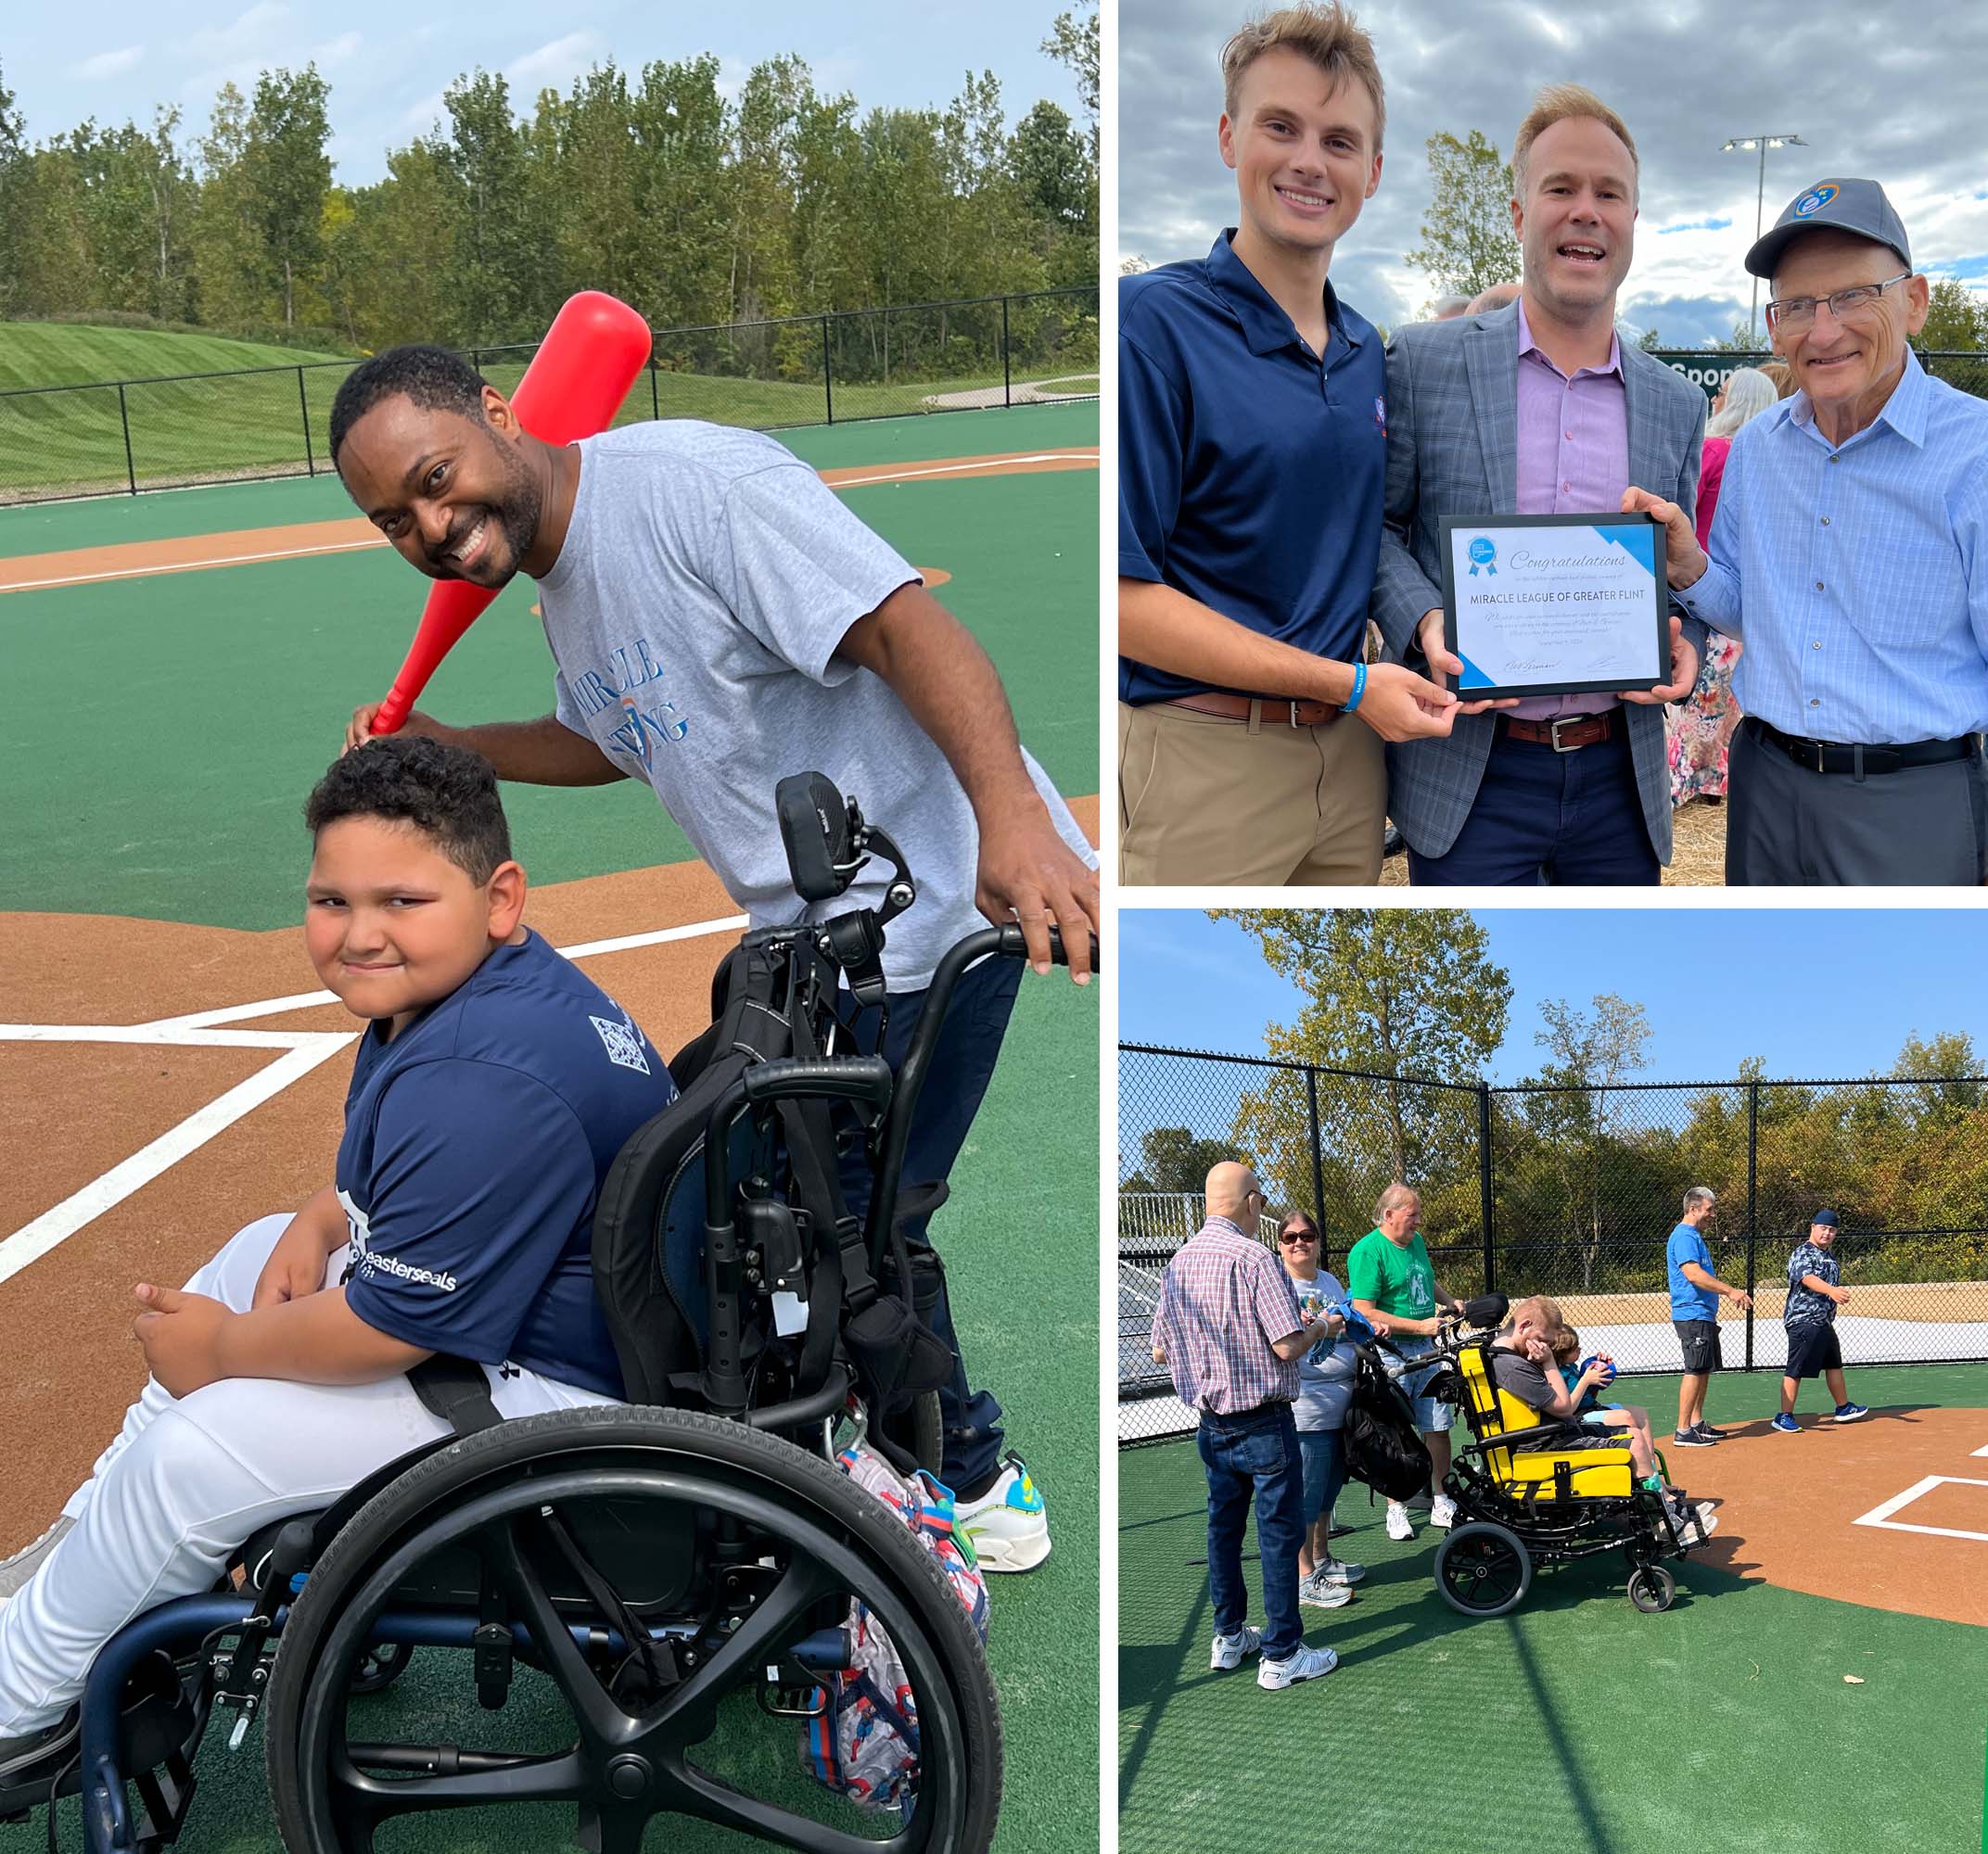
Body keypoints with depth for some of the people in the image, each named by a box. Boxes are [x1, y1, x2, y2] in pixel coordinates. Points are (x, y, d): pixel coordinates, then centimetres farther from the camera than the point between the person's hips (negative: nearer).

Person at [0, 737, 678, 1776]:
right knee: (256, 1255, 20)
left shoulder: (482, 1088, -33)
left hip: (567, 1389, -11)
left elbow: (387, 1331, -26)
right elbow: (388, 1175, 20)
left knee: (194, 1452, -10)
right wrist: (320, 1225, 0)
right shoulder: (443, 991, 1)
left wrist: (225, 1349, -8)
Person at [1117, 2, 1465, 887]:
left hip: (1352, 749, 7)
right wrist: (1349, 683, -15)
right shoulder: (1152, 321, -11)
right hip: (1204, 755, -6)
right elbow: (1125, 595, -17)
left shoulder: (1365, 350, 10)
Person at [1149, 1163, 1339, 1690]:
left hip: (1210, 1423, 7)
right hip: (1263, 1423, -7)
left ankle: (1228, 1637, 28)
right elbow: (1288, 1346, -21)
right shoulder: (1253, 1258, -19)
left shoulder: (1178, 1262, 3)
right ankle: (1282, 1655, 7)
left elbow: (1159, 1351, 10)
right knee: (1280, 1532, 2)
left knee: (1223, 1527, 17)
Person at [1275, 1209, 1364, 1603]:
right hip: (1305, 1407, -8)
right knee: (1306, 1493, -4)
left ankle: (1321, 1559, 32)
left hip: (1341, 1403, 8)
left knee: (1328, 1487, 18)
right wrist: (1321, 1326, -22)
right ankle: (1304, 1578, 4)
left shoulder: (1330, 1281, 14)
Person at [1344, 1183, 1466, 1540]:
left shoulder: (1417, 1242, 11)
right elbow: (1365, 1312, -19)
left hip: (1425, 1349, 7)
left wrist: (1448, 1299, 10)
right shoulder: (1367, 1251, -14)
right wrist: (1419, 1325, -18)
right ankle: (1395, 1510, 12)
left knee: (1437, 1427, 9)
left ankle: (1440, 1503, 22)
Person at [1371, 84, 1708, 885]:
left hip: (1622, 778, 4)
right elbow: (1376, 525, 2)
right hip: (1469, 776, -3)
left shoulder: (1677, 404, 10)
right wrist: (1424, 623, -16)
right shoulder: (1422, 361, 0)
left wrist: (1684, 647, -6)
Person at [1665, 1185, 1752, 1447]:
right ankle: (1683, 1432, -10)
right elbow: (1693, 1274, -26)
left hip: (1704, 1315, 11)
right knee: (1695, 1371, -11)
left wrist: (1728, 1293, 19)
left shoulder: (1695, 1236, 20)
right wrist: (1730, 1291, -25)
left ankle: (1697, 1424, 23)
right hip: (1692, 1314, -11)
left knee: (1704, 1370, 15)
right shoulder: (1684, 1236, -14)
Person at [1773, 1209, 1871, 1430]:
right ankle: (1785, 1416, -7)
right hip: (1804, 1321, -10)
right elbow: (1808, 1278, -34)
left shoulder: (1829, 1256, 17)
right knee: (1796, 1370, -10)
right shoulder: (1803, 1253, -14)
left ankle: (1843, 1408, 38)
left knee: (1834, 1364, 22)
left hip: (1824, 1321, 10)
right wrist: (1831, 1290, -50)